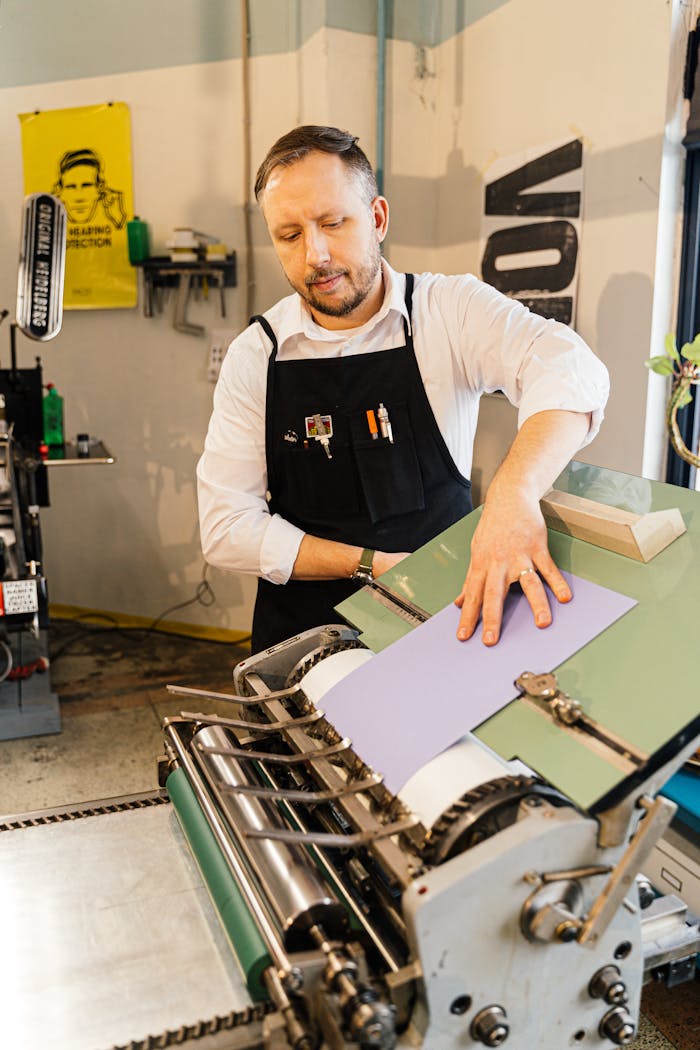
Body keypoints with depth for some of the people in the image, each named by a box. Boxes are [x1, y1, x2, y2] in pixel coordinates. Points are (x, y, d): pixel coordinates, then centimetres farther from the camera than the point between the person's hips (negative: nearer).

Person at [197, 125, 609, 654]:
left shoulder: (452, 309, -4)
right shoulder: (255, 357, 0)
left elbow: (571, 371, -22)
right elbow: (227, 528, -3)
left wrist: (514, 491, -41)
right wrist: (373, 563, -12)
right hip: (306, 625, 2)